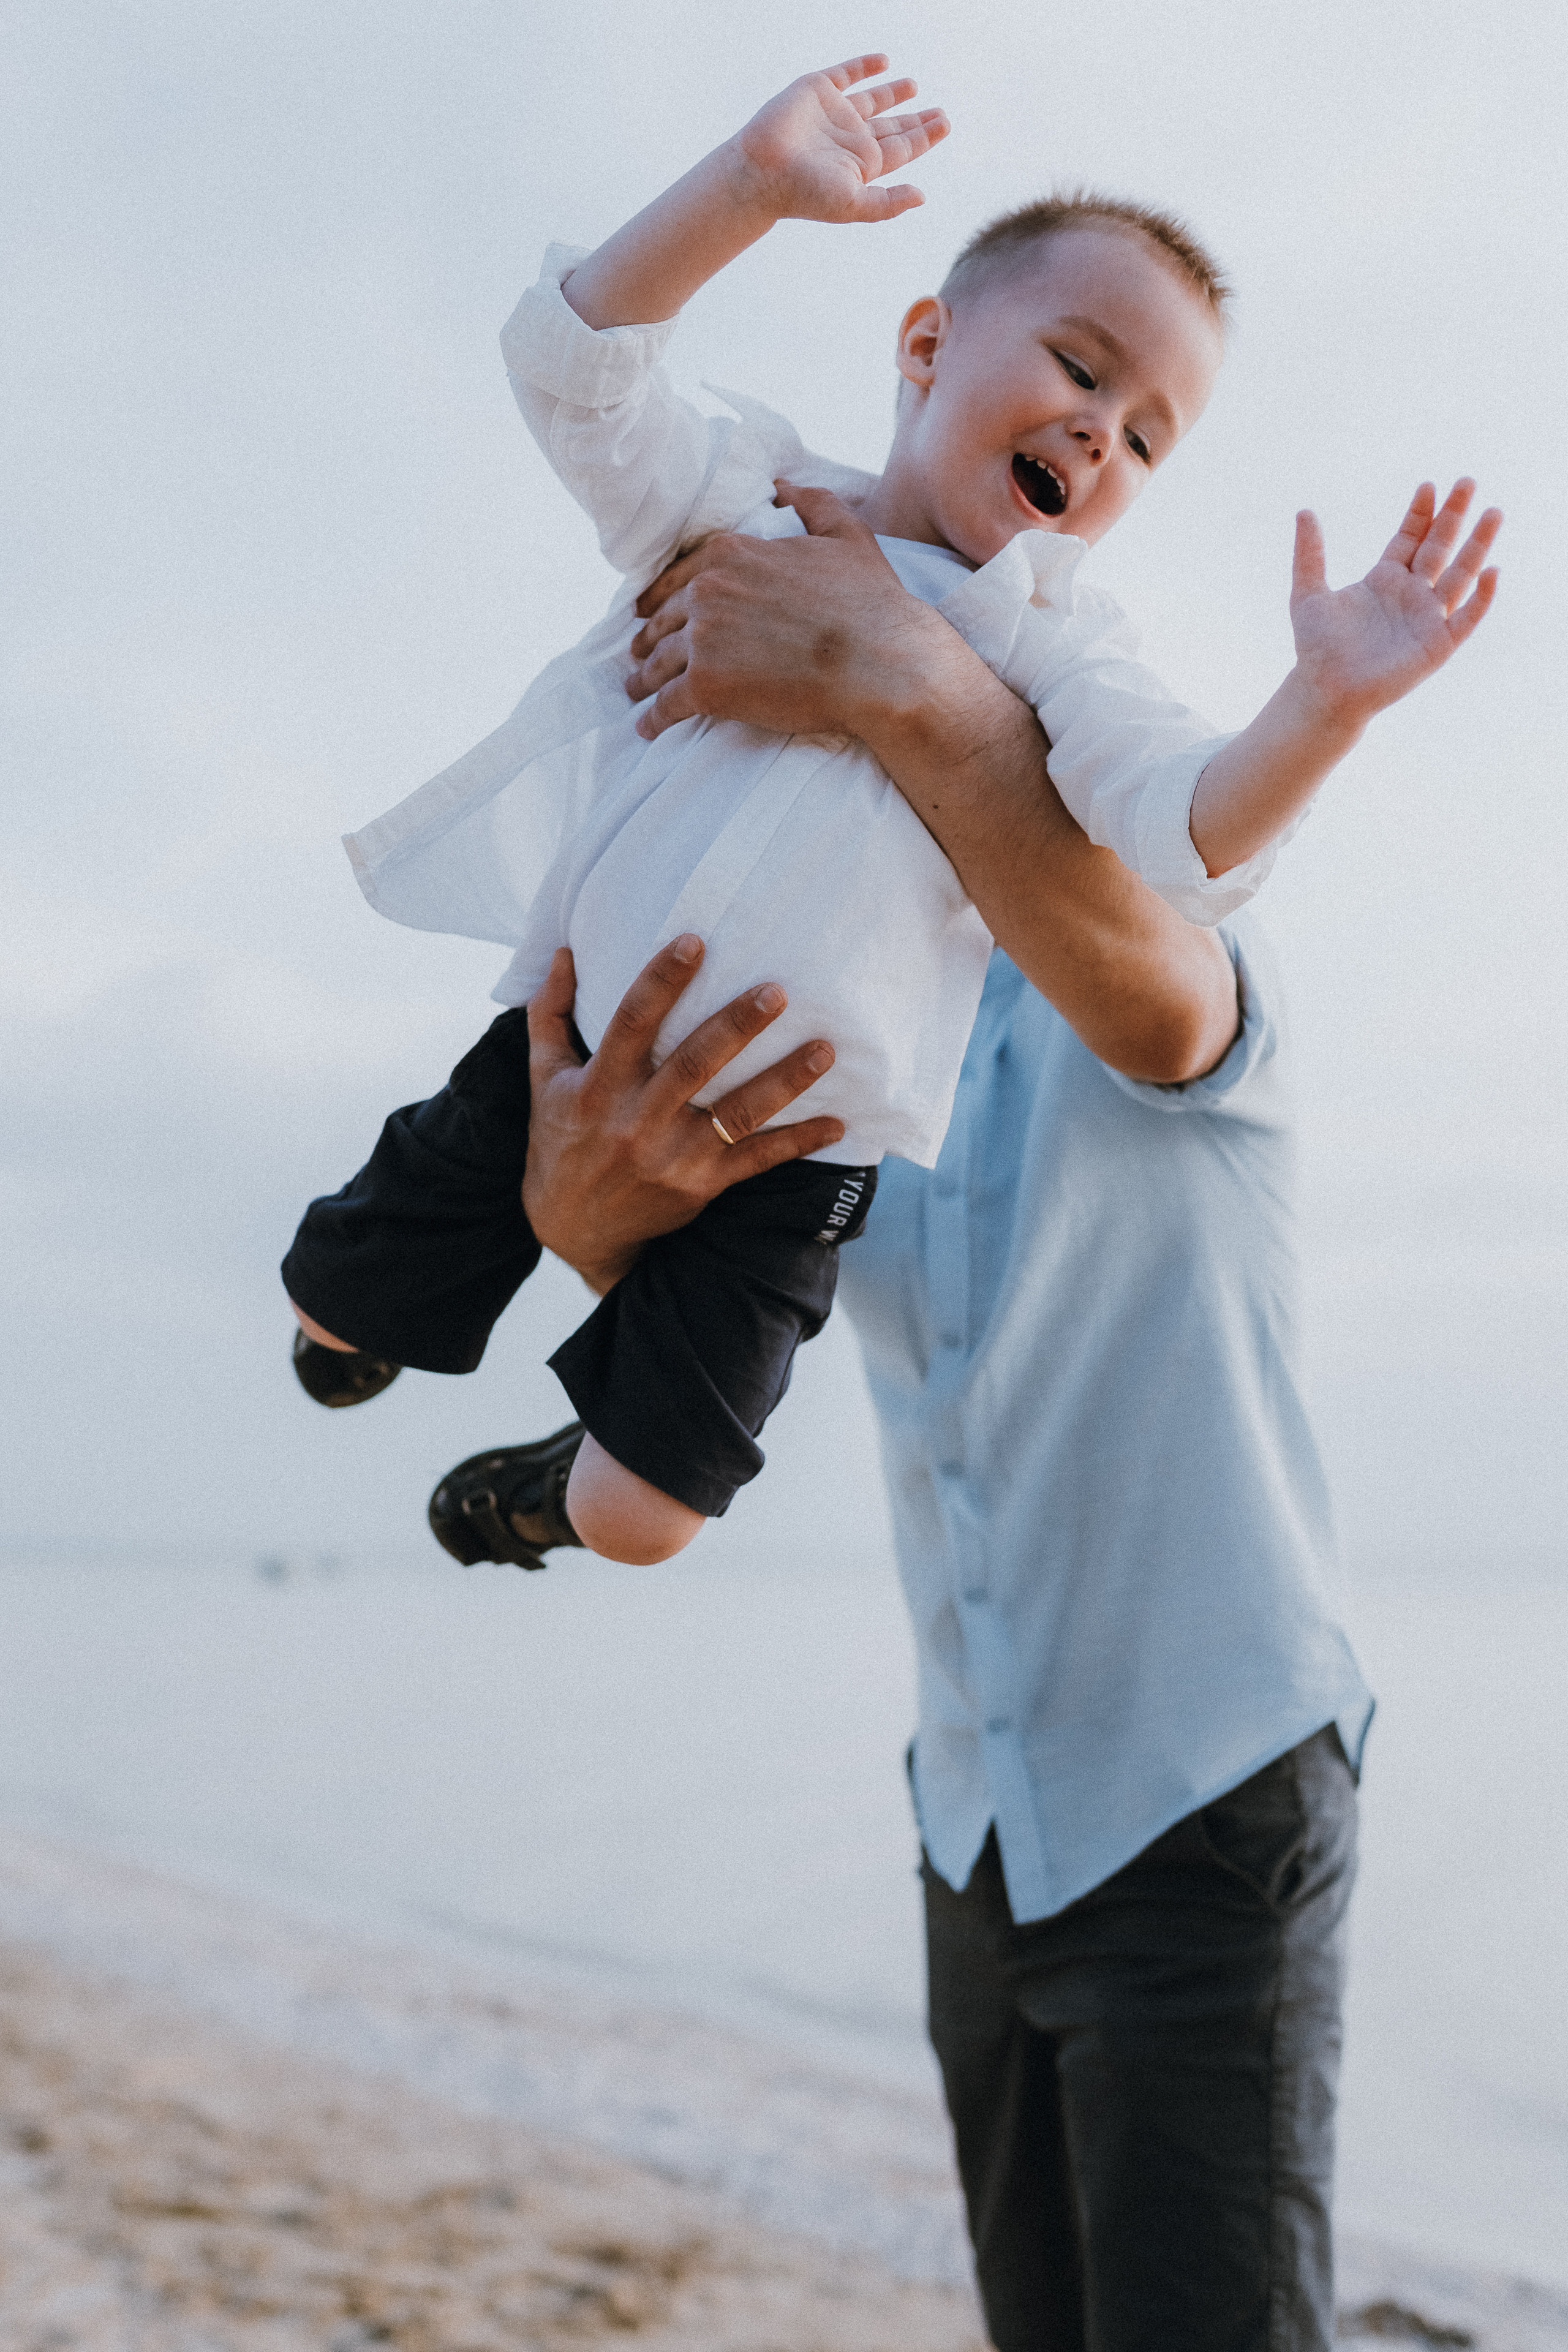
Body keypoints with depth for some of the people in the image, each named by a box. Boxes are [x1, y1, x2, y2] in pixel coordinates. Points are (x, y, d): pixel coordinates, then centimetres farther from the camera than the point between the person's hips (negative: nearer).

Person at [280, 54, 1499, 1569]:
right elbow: (577, 369, -12)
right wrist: (753, 183, -26)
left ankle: (563, 1477, 36)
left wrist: (1326, 707, -38)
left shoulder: (1044, 644, -2)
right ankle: (381, 1316, 50)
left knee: (638, 1518, -2)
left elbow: (1182, 832, -18)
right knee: (337, 1295, 12)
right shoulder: (753, 502, 2)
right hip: (566, 1049, 2)